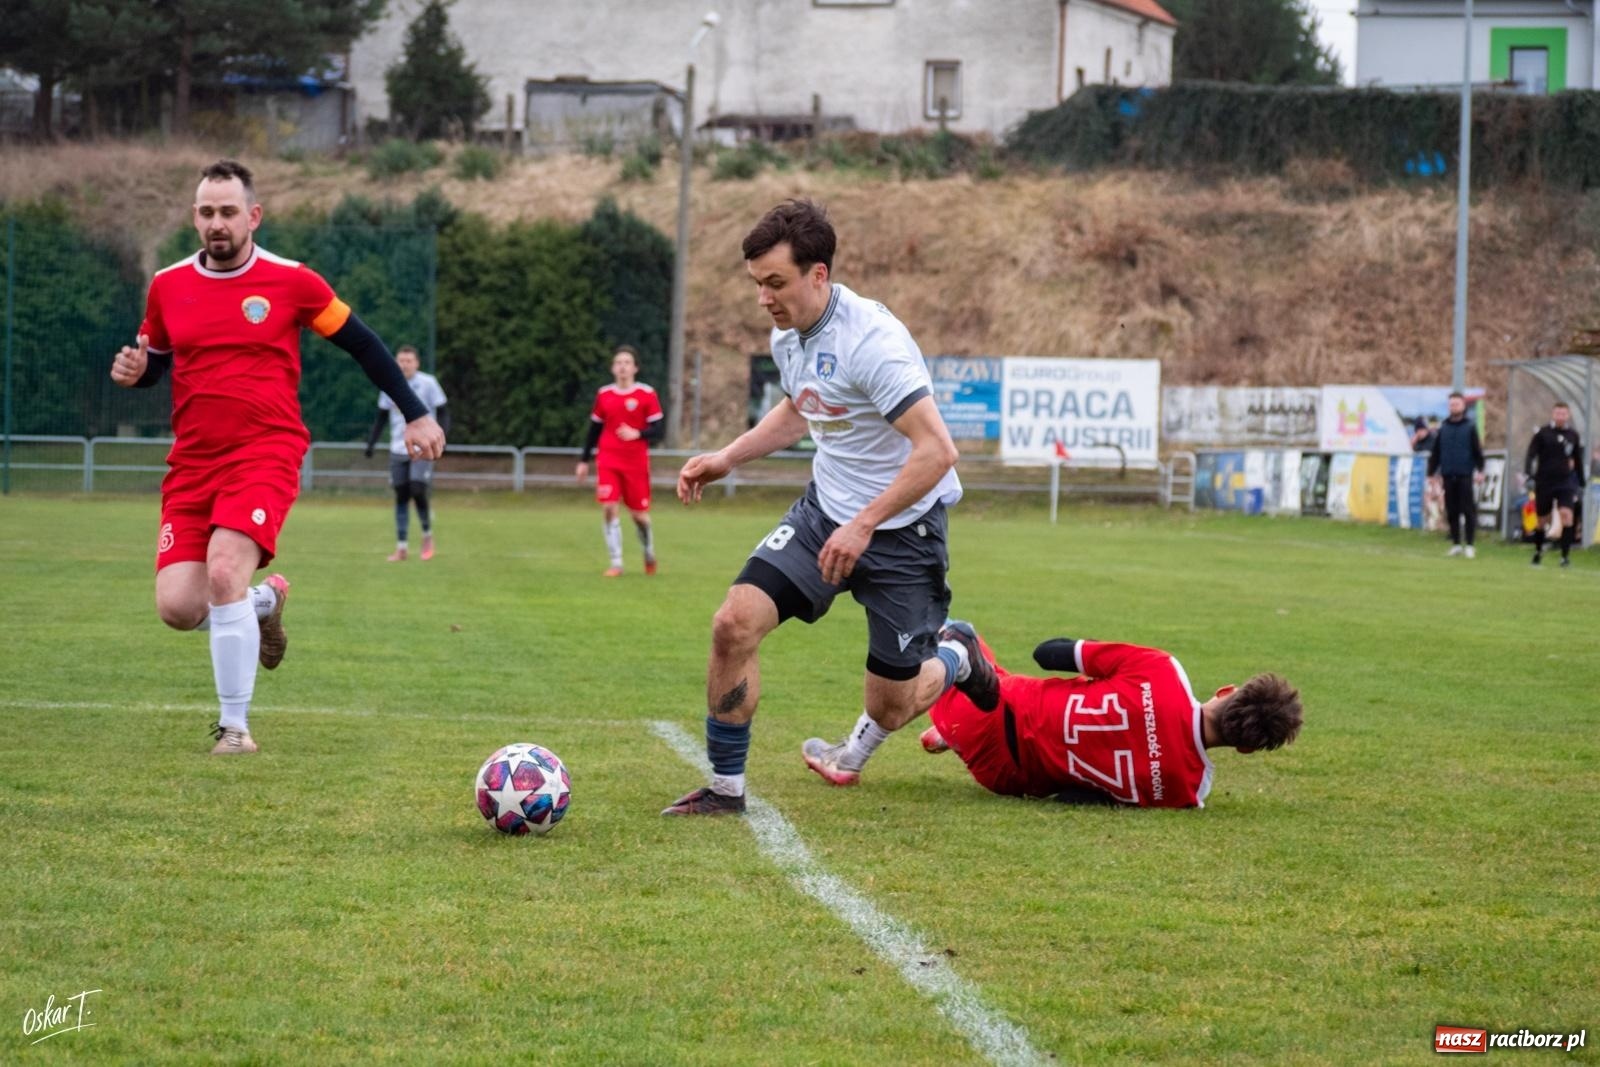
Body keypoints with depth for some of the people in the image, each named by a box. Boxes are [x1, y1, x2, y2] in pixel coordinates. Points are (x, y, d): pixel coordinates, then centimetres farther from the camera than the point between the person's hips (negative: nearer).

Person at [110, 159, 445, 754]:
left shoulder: (291, 281, -3)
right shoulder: (168, 286, 6)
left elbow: (363, 344, 7)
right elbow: (153, 363, 21)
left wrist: (415, 414, 8)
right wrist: (133, 371, -3)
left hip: (266, 454, -4)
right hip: (192, 461, 4)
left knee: (225, 571, -26)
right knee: (178, 607, -9)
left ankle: (235, 725, -10)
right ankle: (263, 603, 27)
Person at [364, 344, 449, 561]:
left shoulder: (428, 383, -5)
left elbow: (443, 413, -1)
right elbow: (382, 416, 16)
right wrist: (371, 441, 9)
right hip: (398, 450, 4)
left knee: (418, 491, -16)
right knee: (401, 496, 3)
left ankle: (427, 535, 9)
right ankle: (401, 547, 8)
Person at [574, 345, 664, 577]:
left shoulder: (647, 394, -4)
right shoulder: (603, 395, 5)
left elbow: (658, 429, -6)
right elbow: (594, 429, 15)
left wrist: (637, 434, -25)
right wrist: (584, 461, 16)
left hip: (636, 462, -2)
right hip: (608, 460, 2)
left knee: (639, 513, 3)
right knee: (608, 507, -13)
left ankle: (649, 554, 32)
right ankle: (616, 563, -6)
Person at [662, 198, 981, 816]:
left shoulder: (871, 340, -26)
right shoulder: (788, 337, 0)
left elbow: (936, 450, -30)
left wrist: (864, 525, -30)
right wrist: (728, 458, 11)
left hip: (902, 528, -6)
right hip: (824, 510, 7)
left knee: (891, 706, 4)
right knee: (735, 622, -14)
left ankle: (952, 659, 40)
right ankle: (725, 788, 0)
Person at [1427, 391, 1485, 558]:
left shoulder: (1470, 427, 3)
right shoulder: (1443, 429, 11)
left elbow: (1478, 451, -2)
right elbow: (1435, 453, 12)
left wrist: (1480, 471, -11)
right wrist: (1432, 473, 9)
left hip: (1466, 476, -3)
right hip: (1448, 476, 3)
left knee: (1468, 511, -4)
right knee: (1451, 512, 5)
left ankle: (1470, 546, 0)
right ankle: (1455, 544, 13)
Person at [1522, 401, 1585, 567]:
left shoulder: (1573, 435, 7)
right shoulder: (1542, 433, -3)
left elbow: (1578, 461, 18)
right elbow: (1531, 454, -7)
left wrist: (1581, 483, 21)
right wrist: (1527, 474, -23)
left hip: (1565, 483, 1)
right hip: (1544, 483, -1)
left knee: (1566, 515, -18)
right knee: (1542, 520, 7)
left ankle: (1566, 555, -15)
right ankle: (1538, 551, 30)